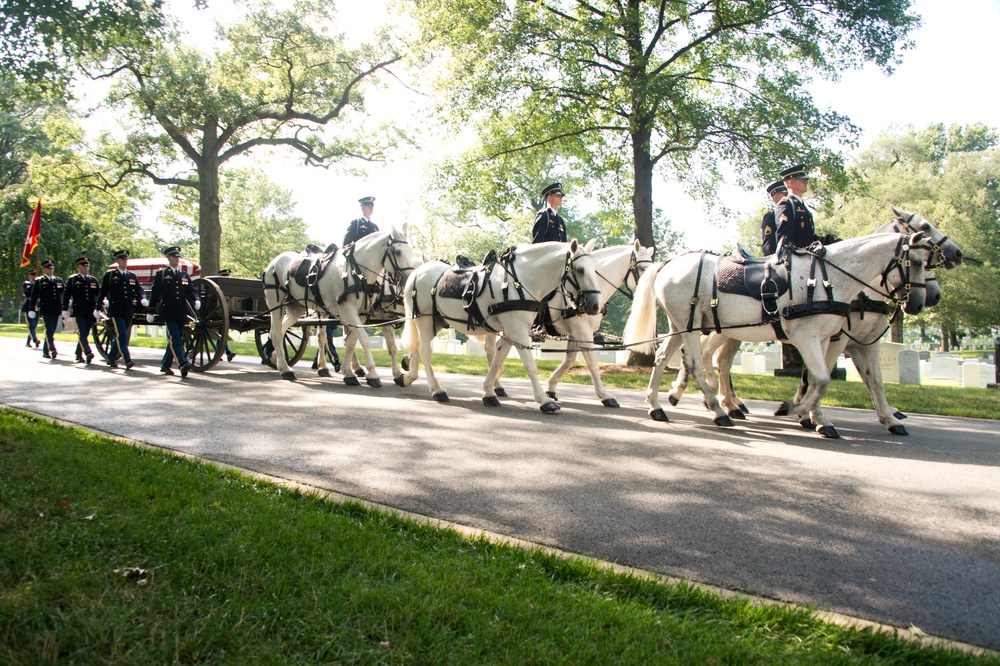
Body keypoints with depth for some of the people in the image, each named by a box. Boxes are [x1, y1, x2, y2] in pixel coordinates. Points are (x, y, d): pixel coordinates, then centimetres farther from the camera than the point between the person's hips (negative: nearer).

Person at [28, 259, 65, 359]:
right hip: (45, 310, -4)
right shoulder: (39, 281, 4)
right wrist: (32, 309, -4)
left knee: (52, 330, 7)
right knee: (49, 329, -14)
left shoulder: (59, 280, 15)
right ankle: (52, 349, -22)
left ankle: (45, 351, 17)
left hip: (56, 310, 4)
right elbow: (34, 295, 1)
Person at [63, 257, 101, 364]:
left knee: (85, 334, 8)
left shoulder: (93, 280, 16)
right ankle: (88, 353, -25)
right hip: (79, 312, -4)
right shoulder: (72, 279, 5)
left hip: (90, 313, 4)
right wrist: (65, 309, -1)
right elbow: (66, 295, 3)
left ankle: (79, 355, 18)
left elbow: (99, 294, 17)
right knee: (82, 333, -13)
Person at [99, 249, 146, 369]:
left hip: (128, 312, 4)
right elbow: (102, 292, 4)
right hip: (115, 310, -4)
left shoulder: (132, 276, 14)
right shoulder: (109, 275, 4)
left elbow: (139, 290, 5)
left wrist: (143, 299, -16)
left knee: (119, 336, 11)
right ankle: (127, 360, -18)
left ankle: (111, 358, 24)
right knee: (122, 336, -13)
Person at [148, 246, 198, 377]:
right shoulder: (161, 274, 4)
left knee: (174, 340, 9)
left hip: (181, 314, 5)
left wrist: (196, 300, -13)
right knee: (175, 339, -13)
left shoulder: (185, 275, 16)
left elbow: (191, 291, 10)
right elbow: (154, 293, 2)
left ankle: (165, 365, 21)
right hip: (168, 313, -5)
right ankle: (183, 364, -24)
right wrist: (150, 312, -1)